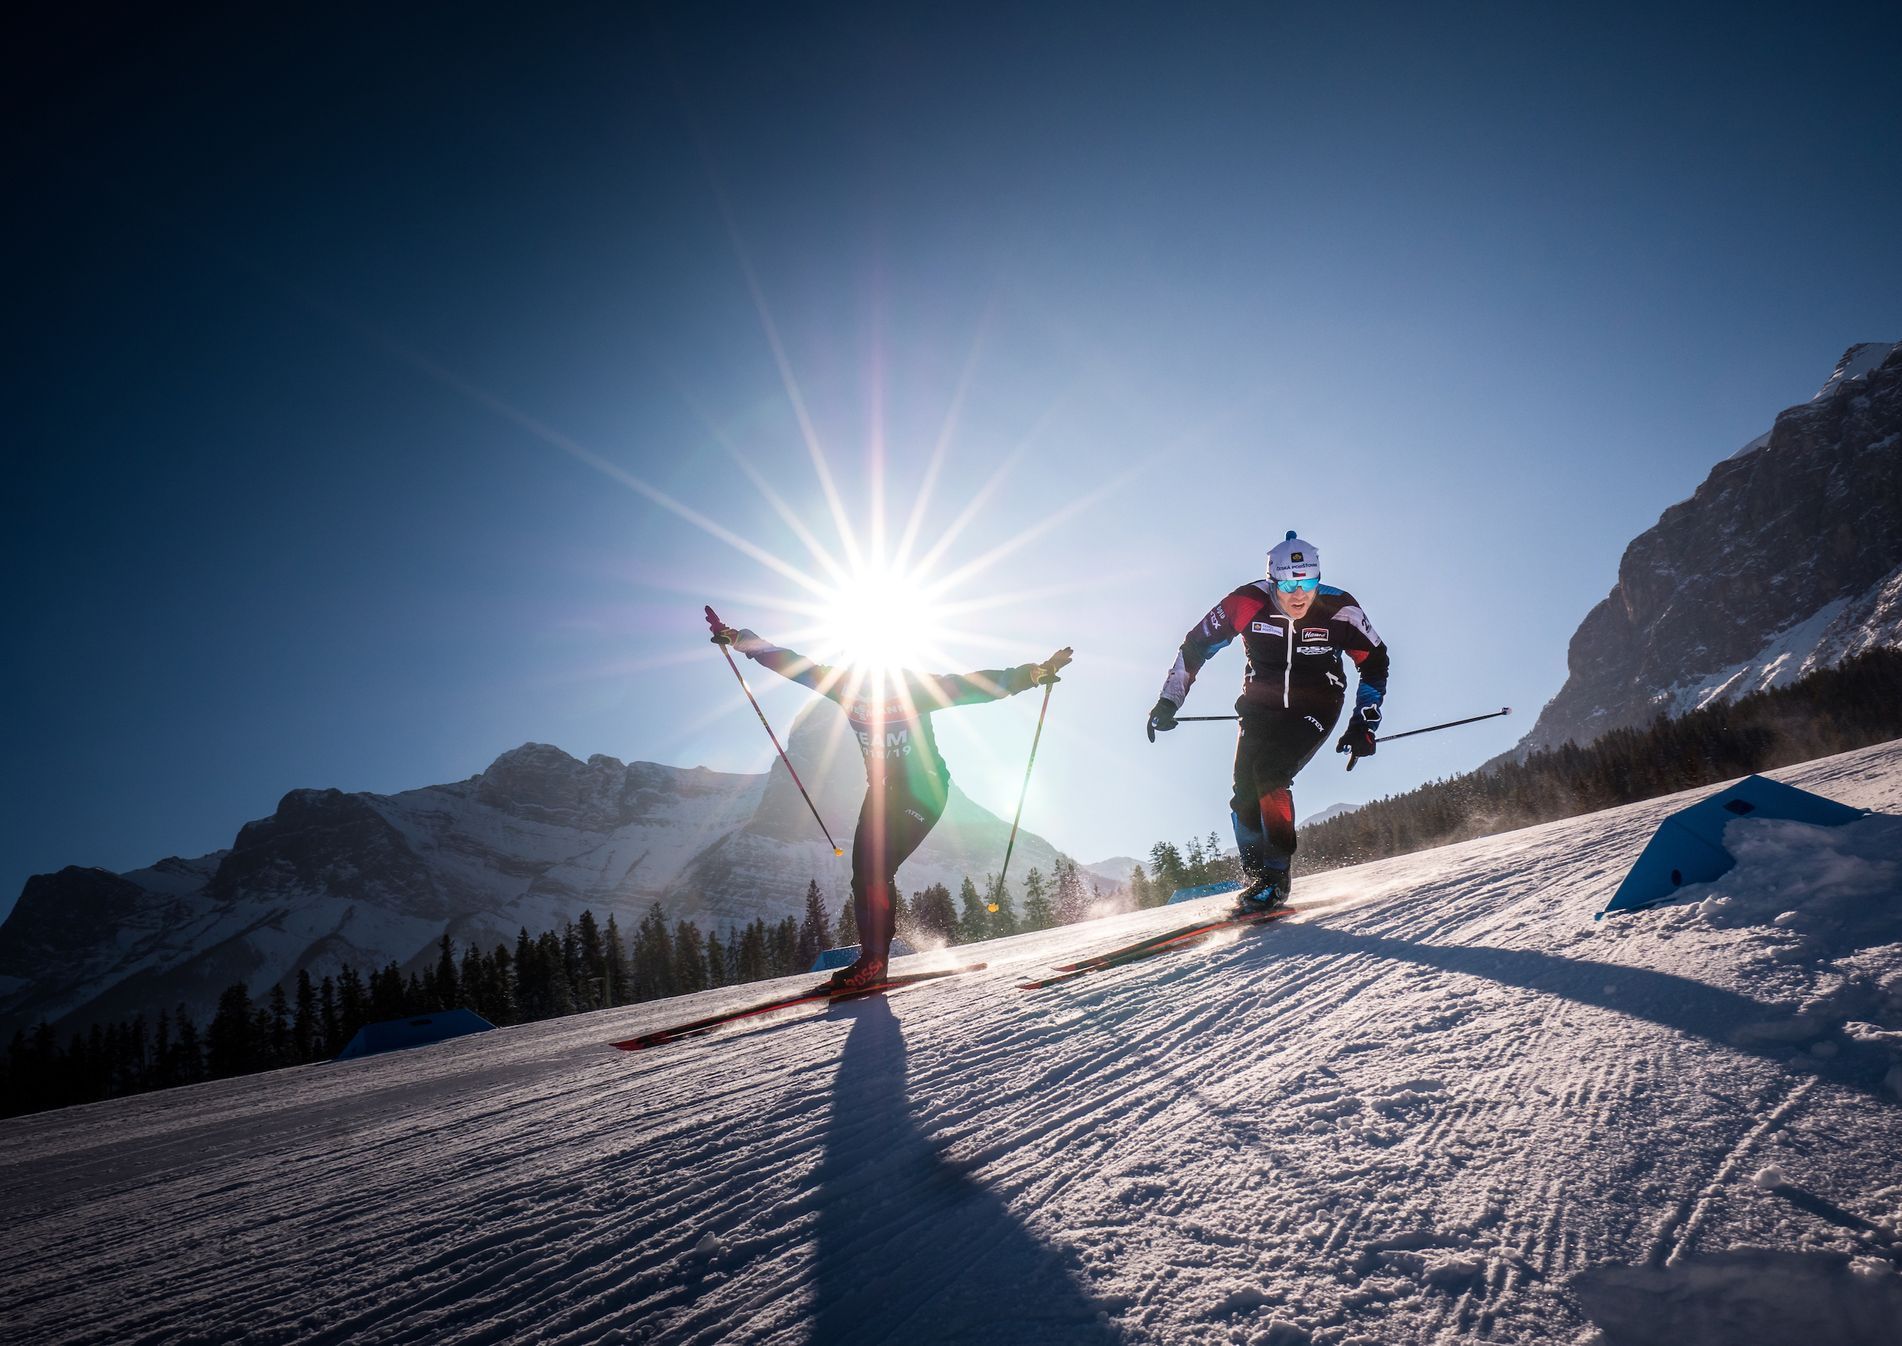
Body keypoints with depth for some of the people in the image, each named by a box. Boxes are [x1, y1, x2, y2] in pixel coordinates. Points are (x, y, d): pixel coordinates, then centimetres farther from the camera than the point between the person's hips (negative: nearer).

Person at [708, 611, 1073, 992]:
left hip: (924, 790, -6)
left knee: (877, 868, -16)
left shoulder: (914, 688, -16)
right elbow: (792, 664, 1)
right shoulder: (846, 686, -3)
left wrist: (1033, 673, -34)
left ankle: (875, 960, -7)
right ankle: (870, 959, 8)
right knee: (863, 871, -2)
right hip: (882, 790, 6)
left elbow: (972, 686, -22)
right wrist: (737, 639, 2)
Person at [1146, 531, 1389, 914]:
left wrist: (1363, 724, -7)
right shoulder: (1248, 603, -18)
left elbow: (1375, 663, -2)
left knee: (1270, 774, -25)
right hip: (1261, 708, 2)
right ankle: (1255, 880, 9)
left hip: (1315, 709, -2)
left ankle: (1277, 874, -16)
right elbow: (1195, 645, -5)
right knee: (1245, 795, -9)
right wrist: (1169, 701, -5)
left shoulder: (1338, 609, -17)